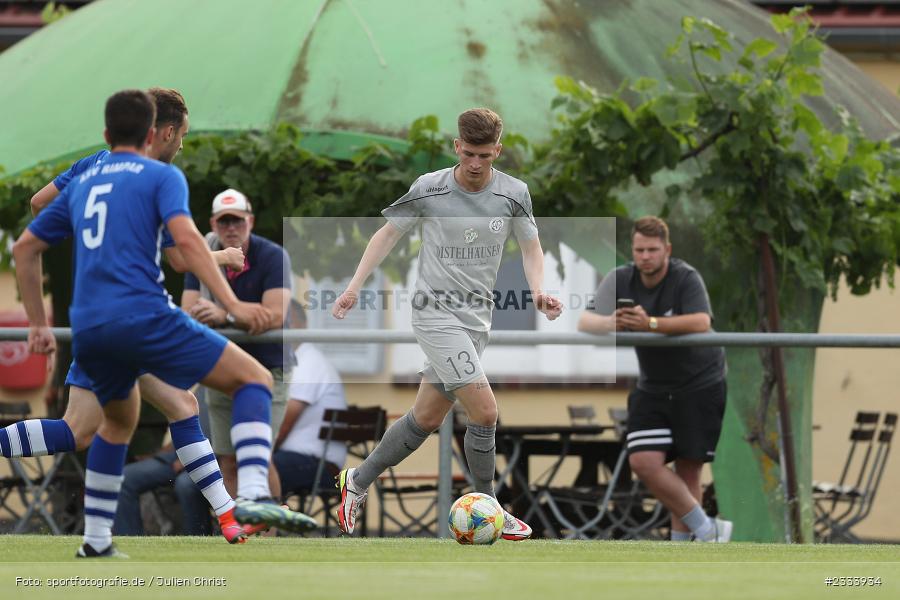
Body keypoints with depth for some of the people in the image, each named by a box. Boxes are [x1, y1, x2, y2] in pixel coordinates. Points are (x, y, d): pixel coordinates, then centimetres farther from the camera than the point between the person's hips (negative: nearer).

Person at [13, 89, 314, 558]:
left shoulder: (81, 184, 23)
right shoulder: (161, 176, 5)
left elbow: (24, 249, 27)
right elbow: (186, 239, -12)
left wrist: (38, 325, 32)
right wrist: (232, 304, -16)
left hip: (87, 329, 6)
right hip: (143, 316, -6)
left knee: (119, 420, 31)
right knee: (255, 379, 0)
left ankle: (95, 540, 25)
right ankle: (252, 500, -20)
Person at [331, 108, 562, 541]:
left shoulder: (513, 194, -1)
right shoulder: (429, 189, -9)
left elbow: (530, 247, 10)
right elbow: (388, 233, 3)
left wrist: (538, 290, -10)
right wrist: (354, 287, -3)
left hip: (476, 318, 5)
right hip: (436, 313, -5)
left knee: (426, 418, 11)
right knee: (484, 412, -16)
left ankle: (358, 481, 31)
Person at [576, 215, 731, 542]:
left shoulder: (686, 278, -18)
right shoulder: (620, 280, -4)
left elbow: (701, 322, -34)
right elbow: (585, 321, -12)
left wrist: (651, 323, -45)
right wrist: (610, 322, -35)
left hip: (700, 383, -4)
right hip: (652, 388, 4)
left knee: (688, 469, -3)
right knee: (643, 461, -11)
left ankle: (680, 544, 8)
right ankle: (705, 529, -1)